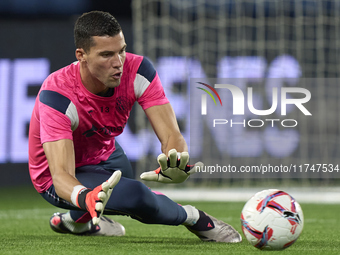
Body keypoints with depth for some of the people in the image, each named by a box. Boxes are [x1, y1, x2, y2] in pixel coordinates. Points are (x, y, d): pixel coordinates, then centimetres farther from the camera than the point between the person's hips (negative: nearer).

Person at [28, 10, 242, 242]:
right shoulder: (56, 95, -34)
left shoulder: (138, 71, -22)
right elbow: (61, 175, -41)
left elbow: (172, 135, -28)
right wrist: (84, 197, -65)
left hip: (104, 156, 9)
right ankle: (192, 217, 1)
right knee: (137, 195, -29)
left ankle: (79, 221, 17)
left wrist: (175, 166, -54)